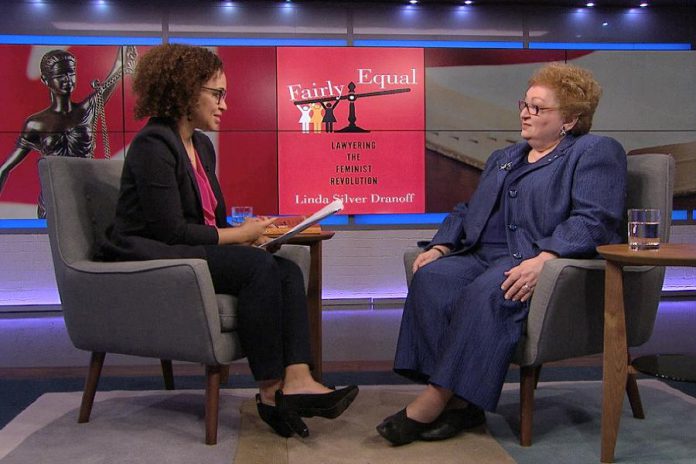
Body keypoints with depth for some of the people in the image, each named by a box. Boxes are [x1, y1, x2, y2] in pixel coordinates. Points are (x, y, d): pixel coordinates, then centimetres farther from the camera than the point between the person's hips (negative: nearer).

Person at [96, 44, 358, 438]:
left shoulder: (201, 145, 16)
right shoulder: (153, 145, -12)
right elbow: (170, 230, -19)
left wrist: (246, 232, -2)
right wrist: (239, 235, -11)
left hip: (190, 252, 8)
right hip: (148, 262, -8)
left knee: (288, 270, -17)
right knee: (258, 266, -29)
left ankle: (297, 382, -29)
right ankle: (271, 392, -23)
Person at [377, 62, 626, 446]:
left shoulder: (596, 152, 5)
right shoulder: (502, 158, 29)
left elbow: (593, 219, -11)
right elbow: (467, 212, 26)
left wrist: (542, 260, -26)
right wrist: (441, 246, 6)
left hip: (540, 260, -6)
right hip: (485, 255, 7)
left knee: (487, 294, -36)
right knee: (431, 277, -24)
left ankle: (436, 399, -30)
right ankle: (459, 401, -27)